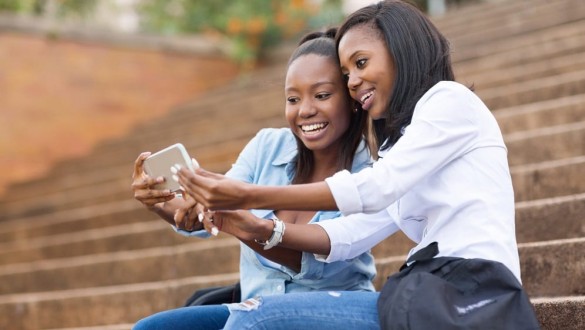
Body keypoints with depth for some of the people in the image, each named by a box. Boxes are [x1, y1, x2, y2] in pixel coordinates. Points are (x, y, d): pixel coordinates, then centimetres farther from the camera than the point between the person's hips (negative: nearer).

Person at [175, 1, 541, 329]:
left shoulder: (450, 99, 2)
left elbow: (376, 188, -10)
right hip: (436, 295, 8)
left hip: (466, 300, -8)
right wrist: (263, 231, 2)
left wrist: (250, 196, -11)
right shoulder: (403, 142, 28)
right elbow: (355, 233, 16)